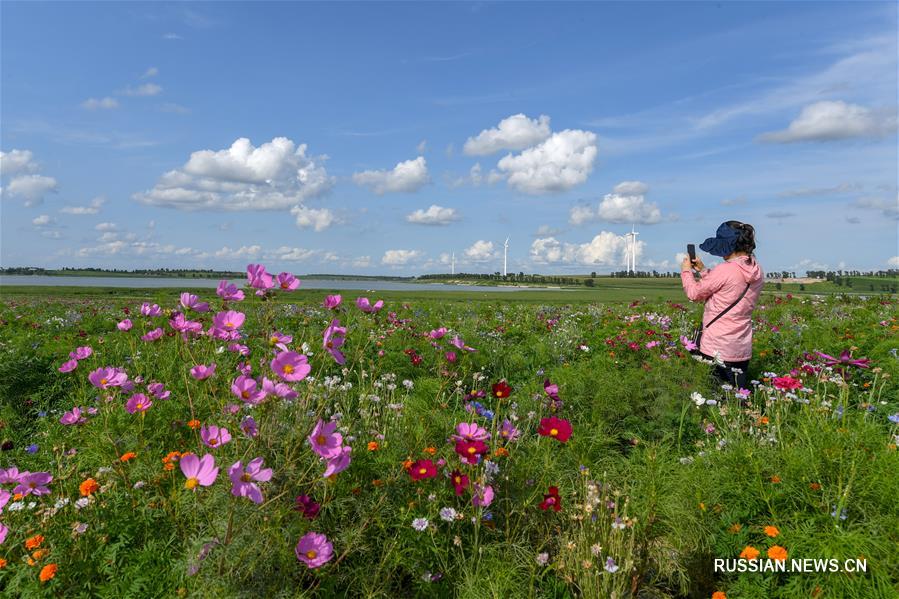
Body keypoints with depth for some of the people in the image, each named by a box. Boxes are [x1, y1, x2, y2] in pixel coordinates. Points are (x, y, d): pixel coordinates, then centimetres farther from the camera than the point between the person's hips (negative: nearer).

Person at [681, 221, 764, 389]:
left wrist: (686, 271, 9)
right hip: (742, 350, 7)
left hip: (717, 349, -7)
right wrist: (703, 271, 17)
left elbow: (694, 293, -8)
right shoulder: (756, 272, 5)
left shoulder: (725, 270, -19)